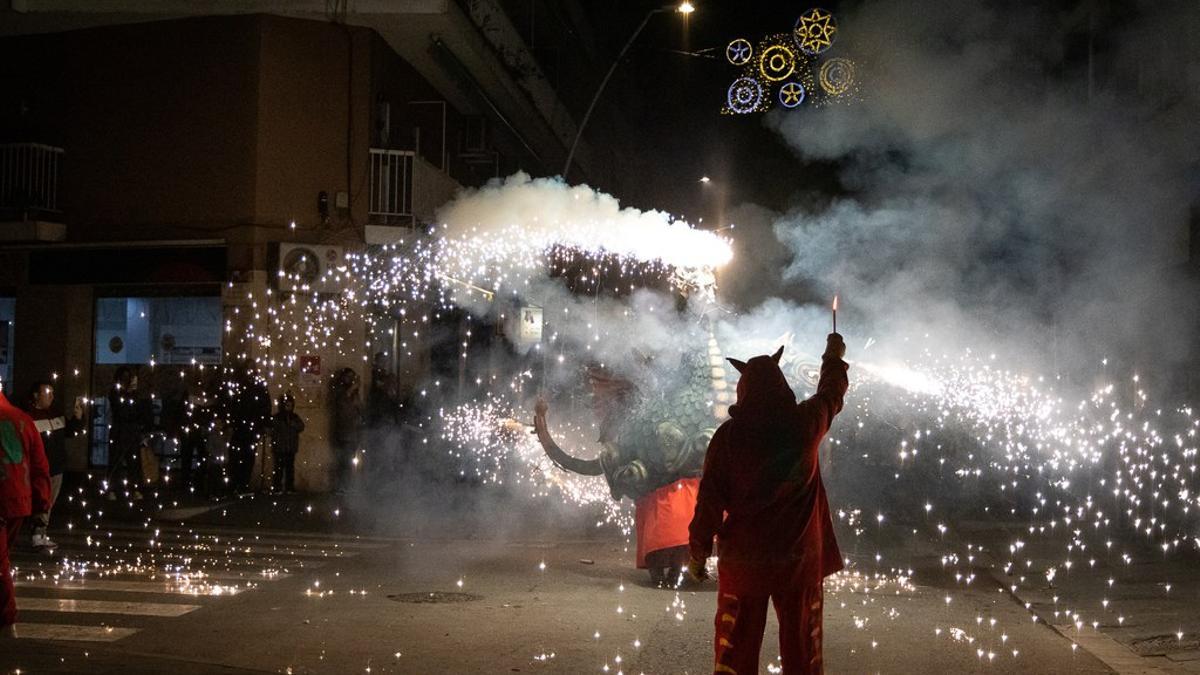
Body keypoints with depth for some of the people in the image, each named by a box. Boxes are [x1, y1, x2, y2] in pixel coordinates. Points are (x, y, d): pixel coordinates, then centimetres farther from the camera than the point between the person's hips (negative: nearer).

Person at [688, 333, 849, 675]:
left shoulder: (728, 435, -10)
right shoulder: (806, 423, -6)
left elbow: (710, 498, -7)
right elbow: (832, 392, 16)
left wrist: (699, 550, 5)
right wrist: (835, 356, 35)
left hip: (742, 560, -1)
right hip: (799, 557, 1)